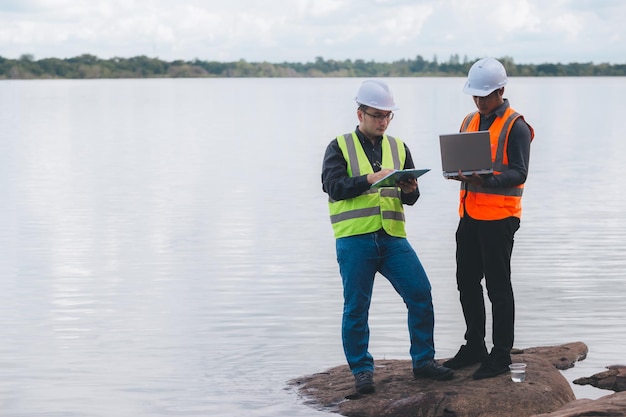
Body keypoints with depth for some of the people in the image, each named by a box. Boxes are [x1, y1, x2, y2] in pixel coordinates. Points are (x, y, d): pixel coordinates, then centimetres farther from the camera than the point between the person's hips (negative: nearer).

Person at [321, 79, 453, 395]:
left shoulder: (398, 148, 16)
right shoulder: (340, 147, 4)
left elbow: (410, 199, 16)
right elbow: (333, 186, -11)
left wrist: (410, 190, -8)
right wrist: (371, 178, -20)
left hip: (392, 238, 4)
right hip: (355, 240, -3)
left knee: (421, 295, -4)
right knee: (356, 308, 0)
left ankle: (423, 361, 10)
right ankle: (362, 371, 13)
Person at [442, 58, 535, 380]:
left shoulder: (515, 126, -9)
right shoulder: (470, 121, 13)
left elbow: (518, 174, -15)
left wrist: (484, 178, -31)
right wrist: (458, 170, -5)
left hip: (499, 217, -7)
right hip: (470, 214, 7)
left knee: (498, 286, -2)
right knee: (467, 282, 12)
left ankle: (501, 356, 5)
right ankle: (474, 347, 25)